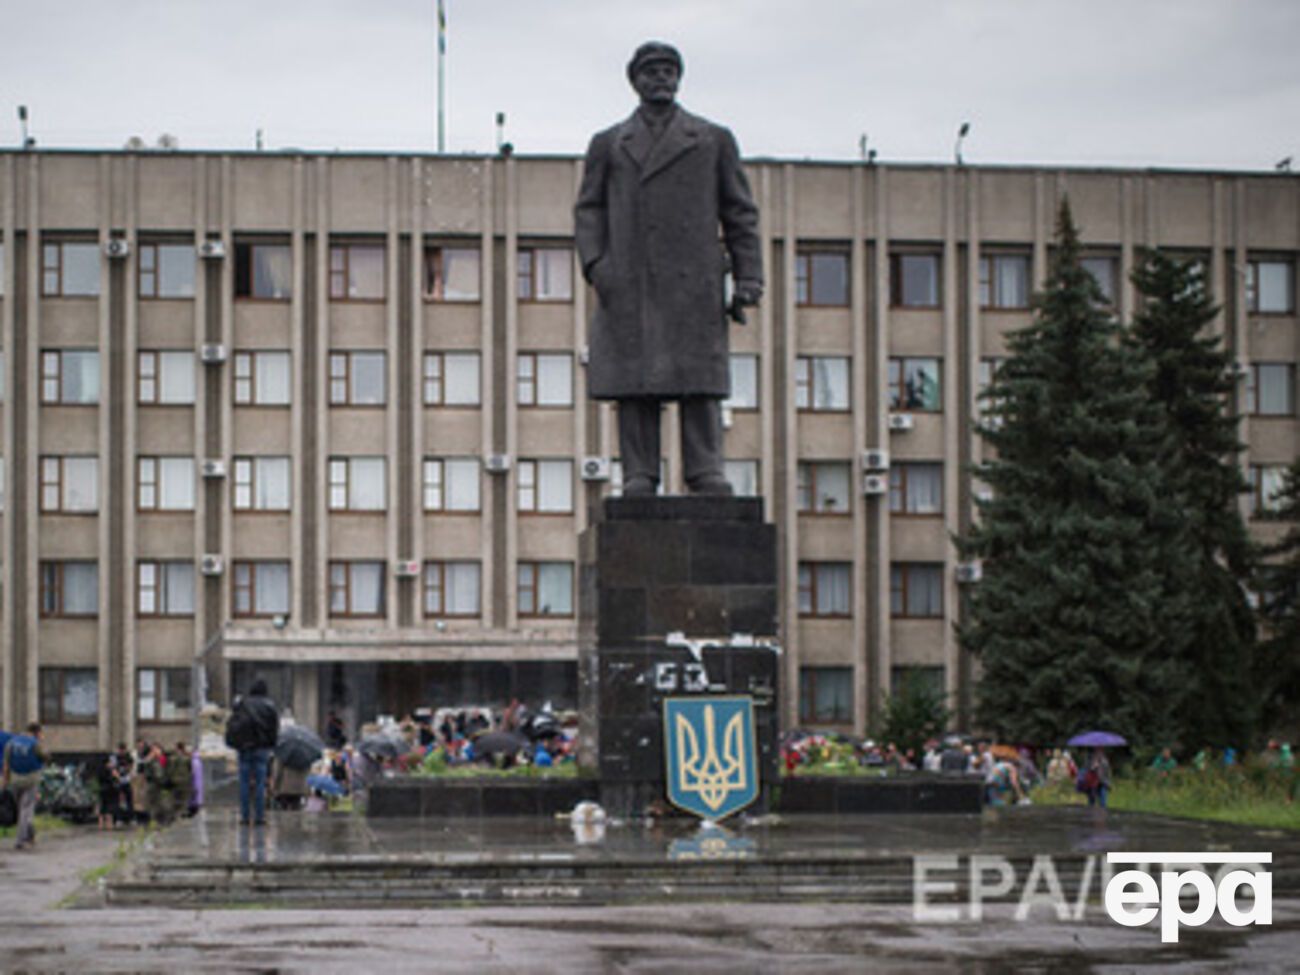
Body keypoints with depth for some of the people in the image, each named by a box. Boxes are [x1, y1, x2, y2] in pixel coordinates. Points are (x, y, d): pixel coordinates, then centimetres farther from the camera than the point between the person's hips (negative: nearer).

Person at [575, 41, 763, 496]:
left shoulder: (714, 140, 15)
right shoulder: (607, 144, 17)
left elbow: (740, 214, 12)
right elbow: (589, 210, 12)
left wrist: (747, 279, 2)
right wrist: (595, 263, -6)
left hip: (693, 282, -1)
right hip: (628, 285, 1)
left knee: (699, 375, -8)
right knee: (633, 378, -5)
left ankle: (706, 471, -8)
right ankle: (639, 475, -4)